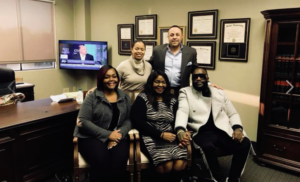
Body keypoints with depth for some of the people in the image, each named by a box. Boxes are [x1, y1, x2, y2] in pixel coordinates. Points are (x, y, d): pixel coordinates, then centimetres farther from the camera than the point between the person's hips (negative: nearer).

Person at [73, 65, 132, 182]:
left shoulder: (125, 97, 12)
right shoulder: (92, 97, 0)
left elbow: (128, 120, 8)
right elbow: (83, 121, -8)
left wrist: (119, 134, -14)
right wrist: (108, 135, -15)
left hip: (117, 137, 3)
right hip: (92, 137, -2)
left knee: (119, 160, -28)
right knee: (101, 160, -32)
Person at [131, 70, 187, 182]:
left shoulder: (172, 100, 18)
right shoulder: (142, 98, 5)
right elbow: (138, 121, -6)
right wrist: (161, 134, -11)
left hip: (170, 138, 4)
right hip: (151, 138, -3)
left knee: (180, 164, -24)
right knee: (167, 165, -29)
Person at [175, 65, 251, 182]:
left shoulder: (220, 93, 19)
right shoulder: (185, 92, 8)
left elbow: (232, 113, 19)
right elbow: (182, 111, -9)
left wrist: (237, 128, -2)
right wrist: (180, 129, -29)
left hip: (222, 132, 4)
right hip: (202, 132, -3)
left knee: (245, 143, -21)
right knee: (208, 147, -35)